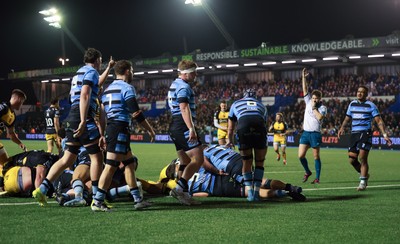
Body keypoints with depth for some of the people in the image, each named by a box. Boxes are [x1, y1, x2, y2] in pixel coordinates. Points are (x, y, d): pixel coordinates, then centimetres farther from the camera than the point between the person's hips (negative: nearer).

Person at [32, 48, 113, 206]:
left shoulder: (80, 72, 24)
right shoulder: (91, 71, -4)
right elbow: (85, 95, -18)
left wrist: (108, 69, 60)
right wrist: (83, 122, -25)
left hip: (72, 118, 9)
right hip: (84, 117, -9)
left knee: (67, 159, 8)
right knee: (97, 157, -3)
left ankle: (41, 189, 1)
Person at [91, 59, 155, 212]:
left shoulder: (108, 89, 20)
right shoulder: (127, 88, -7)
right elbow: (136, 113, -12)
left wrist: (103, 135, 22)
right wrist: (150, 130, -3)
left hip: (110, 129, 10)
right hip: (120, 129, -10)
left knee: (130, 164, 14)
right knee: (111, 166, -11)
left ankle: (138, 200, 16)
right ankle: (97, 202, -13)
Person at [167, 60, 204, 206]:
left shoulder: (174, 85, 21)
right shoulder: (184, 86, -11)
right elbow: (184, 108, -24)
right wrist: (191, 129, -32)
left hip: (175, 127, 11)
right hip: (183, 127, -11)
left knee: (185, 162, 13)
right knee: (198, 159, -12)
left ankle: (184, 194, 11)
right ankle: (179, 188, -19)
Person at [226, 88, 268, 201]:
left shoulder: (236, 104, 33)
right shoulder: (261, 106, 35)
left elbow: (231, 127, 38)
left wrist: (229, 140, 53)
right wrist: (264, 147, 44)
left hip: (243, 128, 0)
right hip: (259, 128, 1)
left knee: (247, 163, 13)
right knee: (259, 162, 16)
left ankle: (250, 192, 2)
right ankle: (256, 192, 11)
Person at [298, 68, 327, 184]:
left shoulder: (322, 108, -2)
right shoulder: (308, 102, 10)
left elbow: (320, 117, -20)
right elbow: (305, 89, 7)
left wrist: (314, 108, -10)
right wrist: (303, 77, 1)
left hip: (315, 133, -4)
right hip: (305, 132, 4)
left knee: (316, 156, 0)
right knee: (301, 155, -2)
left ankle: (317, 178, 3)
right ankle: (307, 172, 20)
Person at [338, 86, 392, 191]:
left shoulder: (370, 105, 0)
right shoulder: (352, 104, 14)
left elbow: (379, 121, -2)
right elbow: (347, 118, 25)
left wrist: (385, 135, -12)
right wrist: (342, 128, 6)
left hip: (365, 134, -5)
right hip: (354, 134, 5)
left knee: (362, 158, -13)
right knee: (352, 160, -1)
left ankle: (363, 182, -2)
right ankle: (364, 174, 26)